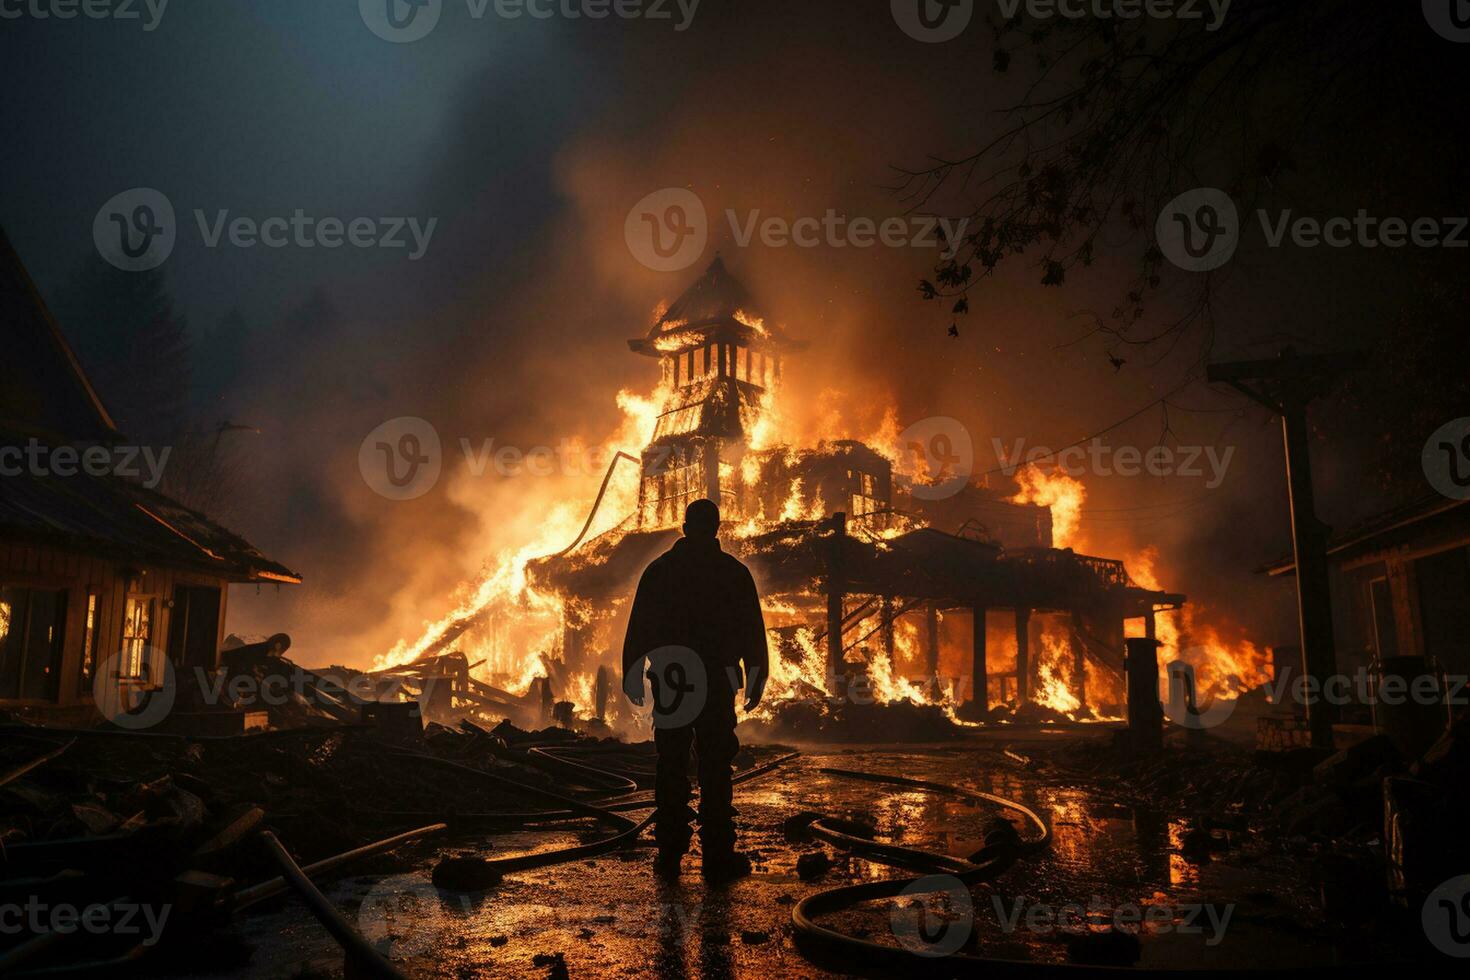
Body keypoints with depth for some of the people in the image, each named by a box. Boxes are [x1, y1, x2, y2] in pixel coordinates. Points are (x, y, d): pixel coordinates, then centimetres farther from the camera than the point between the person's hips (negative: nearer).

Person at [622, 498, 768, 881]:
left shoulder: (658, 570, 3)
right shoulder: (735, 572, 0)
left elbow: (638, 627, 4)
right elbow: (753, 631, 1)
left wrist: (631, 674, 10)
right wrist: (756, 678, 9)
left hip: (669, 682, 2)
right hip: (716, 683, -2)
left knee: (671, 769, 7)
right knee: (715, 769, 2)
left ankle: (669, 854, 11)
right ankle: (717, 855, 3)